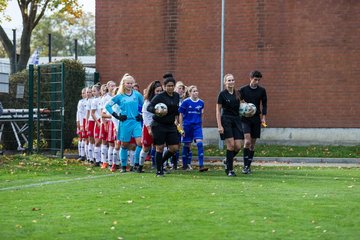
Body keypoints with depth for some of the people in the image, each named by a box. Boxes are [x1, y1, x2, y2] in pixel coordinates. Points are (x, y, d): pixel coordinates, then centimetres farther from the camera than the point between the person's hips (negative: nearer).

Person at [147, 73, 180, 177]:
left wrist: (175, 118, 19)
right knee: (159, 148, -3)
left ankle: (161, 161, 25)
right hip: (159, 125, -6)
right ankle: (158, 170, 8)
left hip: (171, 125, 6)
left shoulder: (177, 96, 8)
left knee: (174, 148, 1)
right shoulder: (159, 97, -11)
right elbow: (149, 107, -17)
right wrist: (157, 111, -33)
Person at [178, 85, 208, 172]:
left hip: (197, 126, 1)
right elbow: (181, 115, -1)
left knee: (199, 143, -14)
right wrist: (181, 127, -4)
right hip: (187, 126, -1)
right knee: (187, 145, 7)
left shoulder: (201, 103, 4)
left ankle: (201, 166, -16)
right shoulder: (186, 102, -5)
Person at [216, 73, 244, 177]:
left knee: (238, 146, -3)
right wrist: (219, 125, -12)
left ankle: (227, 161, 24)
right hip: (226, 121, -5)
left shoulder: (237, 93, 10)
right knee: (231, 145, -10)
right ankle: (230, 170, -1)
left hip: (237, 120, 5)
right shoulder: (222, 94, -5)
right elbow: (218, 110, -5)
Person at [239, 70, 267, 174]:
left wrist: (263, 117, 0)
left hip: (256, 119, 3)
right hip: (245, 119, -3)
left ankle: (248, 166, 15)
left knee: (253, 143, 5)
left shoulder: (262, 90, 5)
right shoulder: (243, 90, -1)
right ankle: (245, 165, -12)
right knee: (247, 141, -18)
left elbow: (264, 105, 10)